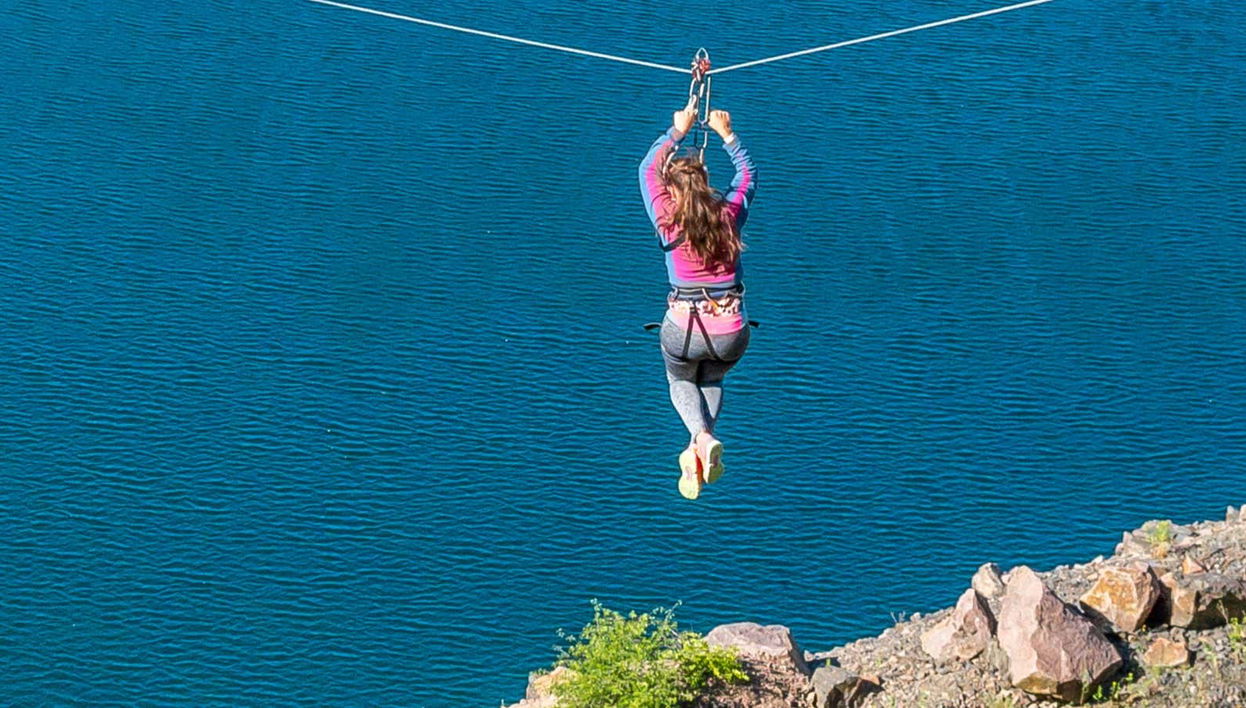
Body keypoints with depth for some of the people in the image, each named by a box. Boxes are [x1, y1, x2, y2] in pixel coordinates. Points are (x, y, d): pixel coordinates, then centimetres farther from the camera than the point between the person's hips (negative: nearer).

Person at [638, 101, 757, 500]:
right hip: (731, 333, 2)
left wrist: (678, 131, 18)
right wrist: (727, 135, 28)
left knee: (680, 381, 29)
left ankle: (702, 439, -2)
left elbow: (649, 170, 12)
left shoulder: (668, 220, -6)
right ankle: (699, 448, 9)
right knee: (712, 380, 34)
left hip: (684, 330, -2)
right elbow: (748, 174, 21)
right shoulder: (730, 215, -1)